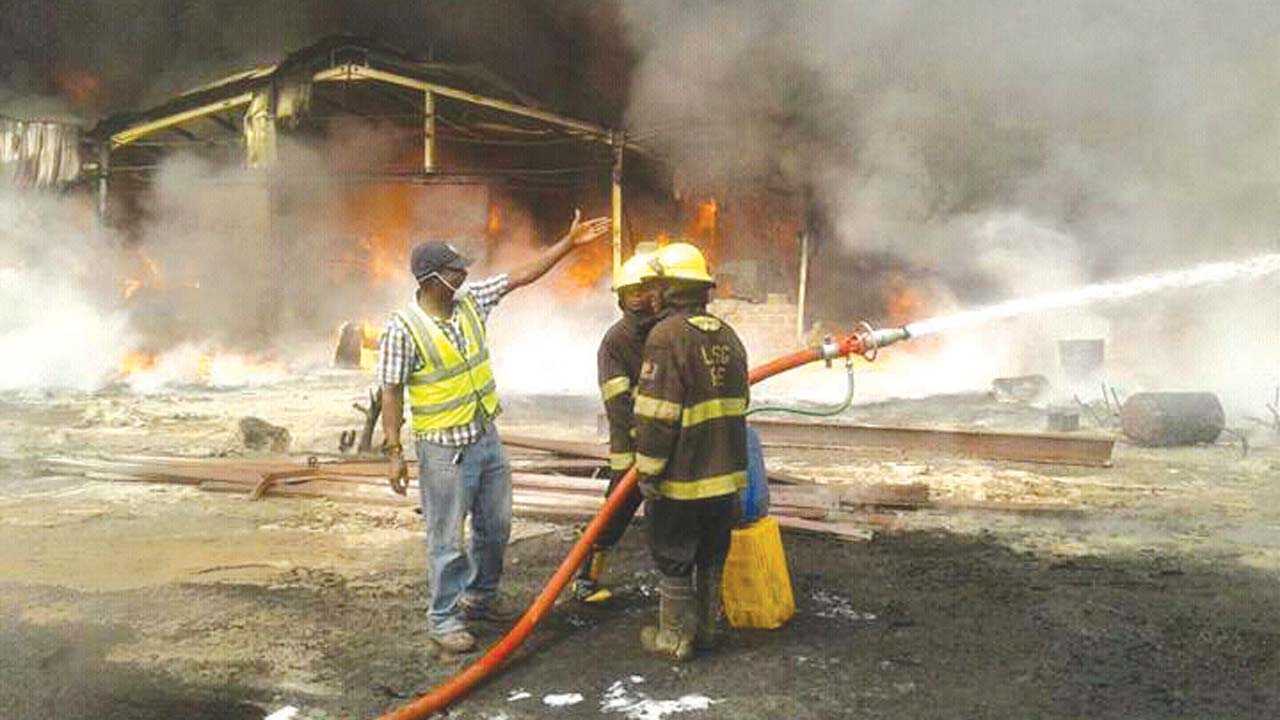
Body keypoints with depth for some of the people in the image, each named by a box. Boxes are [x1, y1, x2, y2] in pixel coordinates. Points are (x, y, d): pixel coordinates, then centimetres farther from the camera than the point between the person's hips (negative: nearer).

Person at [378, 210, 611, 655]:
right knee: (447, 539, 2)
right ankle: (444, 620, 16)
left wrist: (569, 243, 5)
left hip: (487, 438, 7)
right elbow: (391, 393, -13)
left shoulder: (470, 300, 1)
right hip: (443, 449, -7)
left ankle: (480, 598, 37)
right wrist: (394, 452, -15)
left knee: (495, 527, 18)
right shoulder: (403, 328, -17)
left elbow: (522, 276, 6)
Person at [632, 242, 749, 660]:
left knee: (673, 561, 6)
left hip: (682, 476, -7)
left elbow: (657, 416, -20)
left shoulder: (668, 336, -17)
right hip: (727, 471, 7)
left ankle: (675, 637, 15)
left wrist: (647, 472, -13)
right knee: (712, 558, 18)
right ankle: (709, 629, 28)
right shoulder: (727, 335, 9)